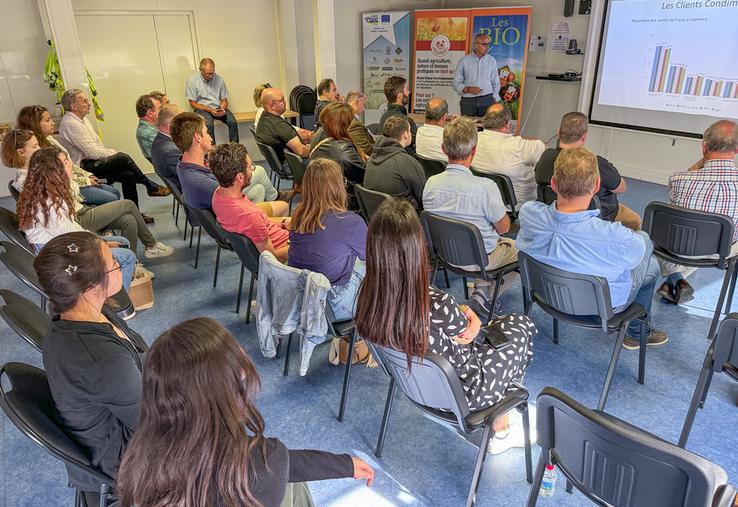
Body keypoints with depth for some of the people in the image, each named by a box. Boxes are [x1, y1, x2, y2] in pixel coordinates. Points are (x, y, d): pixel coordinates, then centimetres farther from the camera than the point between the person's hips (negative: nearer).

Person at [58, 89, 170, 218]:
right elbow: (92, 152, -19)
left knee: (129, 175, -11)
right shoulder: (70, 124, -15)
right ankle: (150, 186, -12)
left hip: (93, 162, 9)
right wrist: (114, 155, -8)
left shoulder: (82, 120, 17)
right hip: (84, 167, -9)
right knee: (123, 158, -25)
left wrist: (113, 153, 2)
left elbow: (98, 145, 19)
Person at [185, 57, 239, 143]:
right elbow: (193, 103, -6)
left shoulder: (219, 79, 0)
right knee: (208, 124, -35)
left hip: (218, 107, 3)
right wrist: (209, 110, -20)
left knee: (233, 122, -25)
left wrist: (222, 108, -15)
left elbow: (224, 100, 9)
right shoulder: (192, 80, -8)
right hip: (202, 108, -3)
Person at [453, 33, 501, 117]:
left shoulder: (492, 60, 9)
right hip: (467, 101, -1)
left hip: (487, 100, 1)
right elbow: (456, 83, 1)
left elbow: (496, 83, 12)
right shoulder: (464, 61, 3)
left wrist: (494, 101, 4)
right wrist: (468, 89, -15)